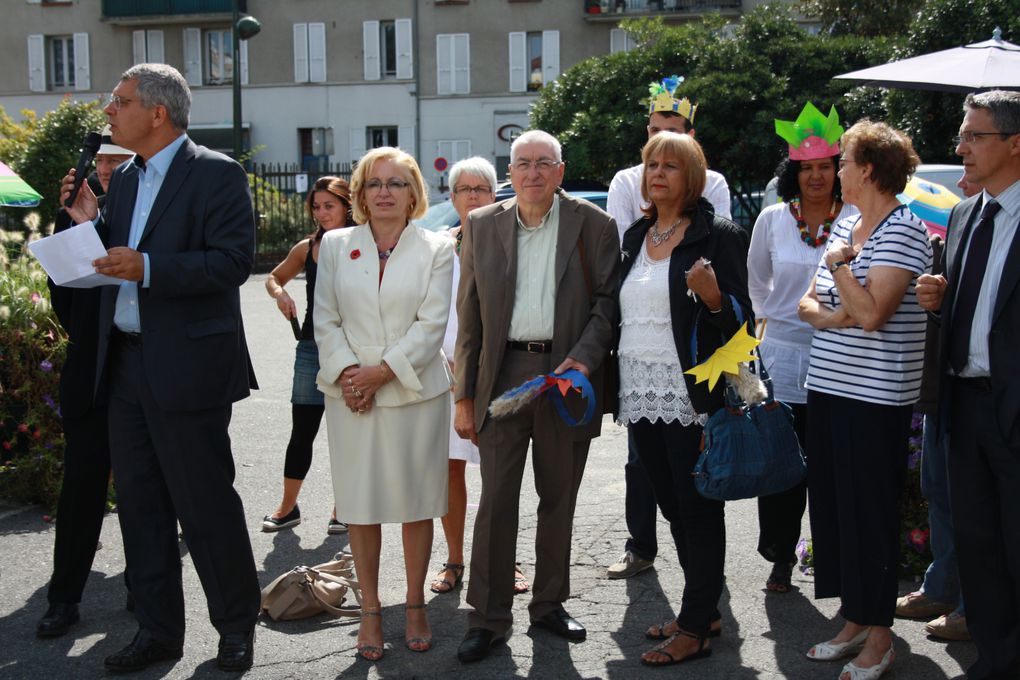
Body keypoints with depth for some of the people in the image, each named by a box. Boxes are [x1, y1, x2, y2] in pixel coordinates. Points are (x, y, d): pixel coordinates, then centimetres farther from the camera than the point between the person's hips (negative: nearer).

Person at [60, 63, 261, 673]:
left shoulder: (217, 175, -9)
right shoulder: (126, 179, 15)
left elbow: (234, 260, -18)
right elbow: (119, 261, 17)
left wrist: (148, 268, -25)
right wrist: (91, 224, 0)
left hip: (187, 366, -8)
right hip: (127, 365, 8)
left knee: (206, 505, 2)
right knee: (140, 503, 13)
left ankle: (238, 626, 20)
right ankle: (159, 630, 26)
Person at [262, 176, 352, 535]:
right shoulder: (306, 248, 7)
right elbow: (274, 277, 21)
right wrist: (280, 294, -1)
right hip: (312, 347, 3)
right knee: (302, 433, 7)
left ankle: (342, 510, 18)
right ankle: (288, 507, 20)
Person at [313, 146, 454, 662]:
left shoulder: (436, 248, 3)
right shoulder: (335, 245, 8)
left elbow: (432, 324, -5)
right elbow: (326, 320, 4)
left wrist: (382, 372, -14)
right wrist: (346, 372, -11)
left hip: (415, 391, -1)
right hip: (350, 394, 1)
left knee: (416, 503, 5)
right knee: (361, 506, 4)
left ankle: (416, 606, 19)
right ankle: (370, 611, 16)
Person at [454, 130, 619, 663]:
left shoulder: (593, 225, 1)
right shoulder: (482, 226, 6)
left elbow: (607, 301, 0)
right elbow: (469, 317, 7)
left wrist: (583, 359, -17)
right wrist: (464, 396, 4)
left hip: (566, 374, 0)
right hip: (502, 375, 0)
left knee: (558, 498, 11)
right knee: (496, 499, 0)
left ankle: (549, 603, 26)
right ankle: (488, 618, 9)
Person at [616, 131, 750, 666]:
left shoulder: (717, 236, -6)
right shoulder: (635, 237, 13)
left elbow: (740, 320, -8)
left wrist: (713, 297, -27)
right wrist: (617, 388, 13)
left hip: (691, 396, -7)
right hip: (641, 395, 7)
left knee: (698, 509, 0)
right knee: (672, 507, 14)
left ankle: (694, 628, 8)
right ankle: (703, 609, 27)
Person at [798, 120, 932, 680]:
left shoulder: (903, 231, -12)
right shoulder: (845, 225, 13)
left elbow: (872, 313, -22)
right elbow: (808, 304, 13)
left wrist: (839, 264, -10)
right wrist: (833, 314, -8)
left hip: (874, 398, -8)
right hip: (827, 387, 8)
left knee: (869, 513, 0)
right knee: (831, 504, 13)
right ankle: (853, 622, 26)